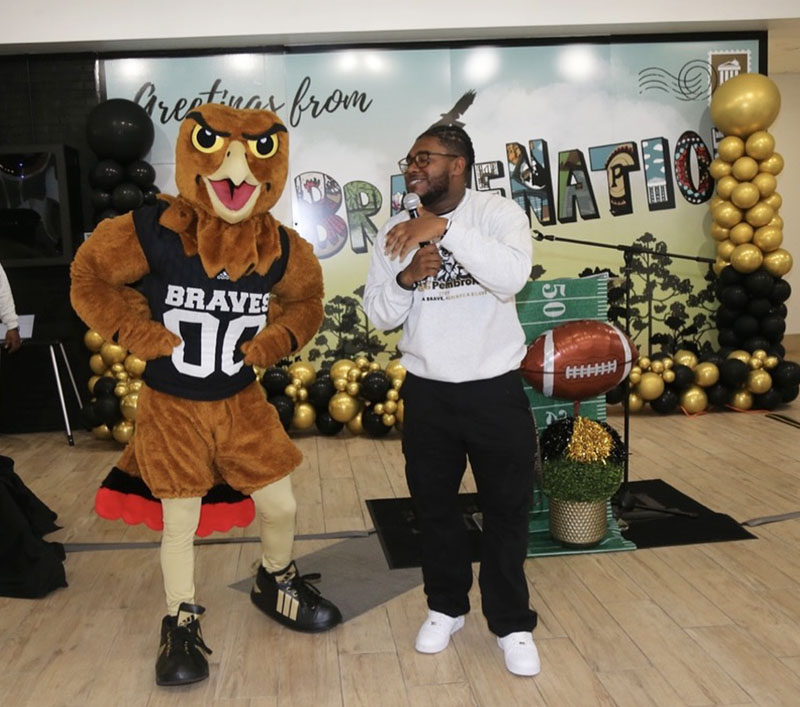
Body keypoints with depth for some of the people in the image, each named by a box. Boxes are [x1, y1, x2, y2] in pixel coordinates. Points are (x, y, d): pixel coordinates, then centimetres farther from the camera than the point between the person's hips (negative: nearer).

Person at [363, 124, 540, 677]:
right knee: (434, 505, 15)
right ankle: (446, 608, 36)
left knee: (507, 508, 8)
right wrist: (407, 277, -21)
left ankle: (513, 623, 26)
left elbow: (513, 276, -29)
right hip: (426, 393, 3)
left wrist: (444, 227, -31)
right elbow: (379, 315, -1)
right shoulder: (396, 233, 1)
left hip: (496, 389, -3)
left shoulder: (498, 212, -9)